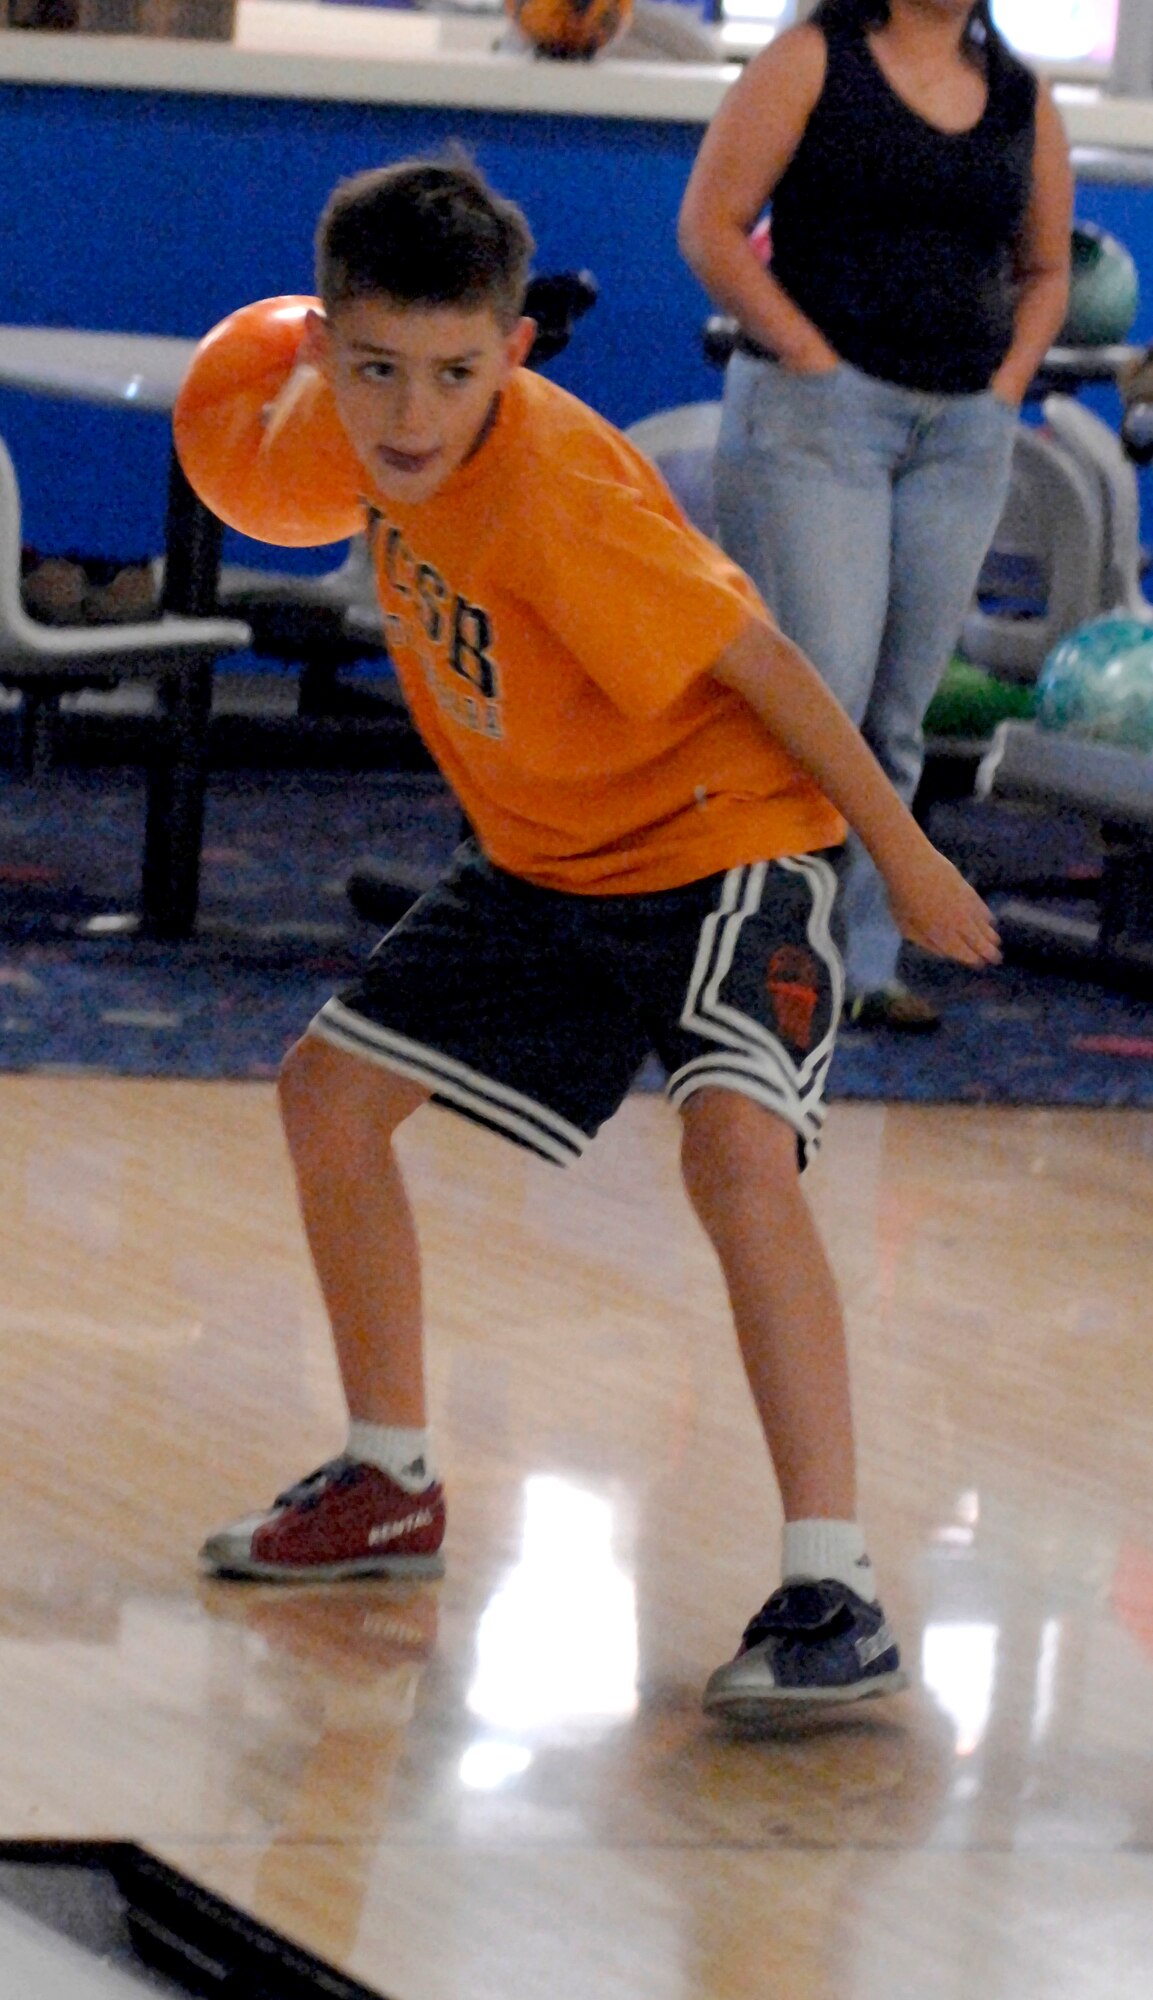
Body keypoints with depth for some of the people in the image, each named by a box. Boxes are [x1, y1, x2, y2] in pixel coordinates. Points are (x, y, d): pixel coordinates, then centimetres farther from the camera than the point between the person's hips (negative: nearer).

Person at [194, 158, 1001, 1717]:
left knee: (735, 1146, -30)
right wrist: (320, 401, 9)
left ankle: (832, 1590, -31)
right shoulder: (402, 449, -10)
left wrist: (903, 853, -17)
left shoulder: (550, 491, -32)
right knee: (334, 1087, 10)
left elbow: (758, 662, -24)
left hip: (719, 837, -9)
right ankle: (389, 1487, 27)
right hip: (541, 858, 9)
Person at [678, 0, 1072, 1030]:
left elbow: (1044, 270, 22)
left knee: (894, 720, 6)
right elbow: (711, 225, -5)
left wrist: (1005, 388, 6)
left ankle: (863, 967, 11)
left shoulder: (1023, 101, 12)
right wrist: (814, 361, -11)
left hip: (962, 439, 5)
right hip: (815, 412, -5)